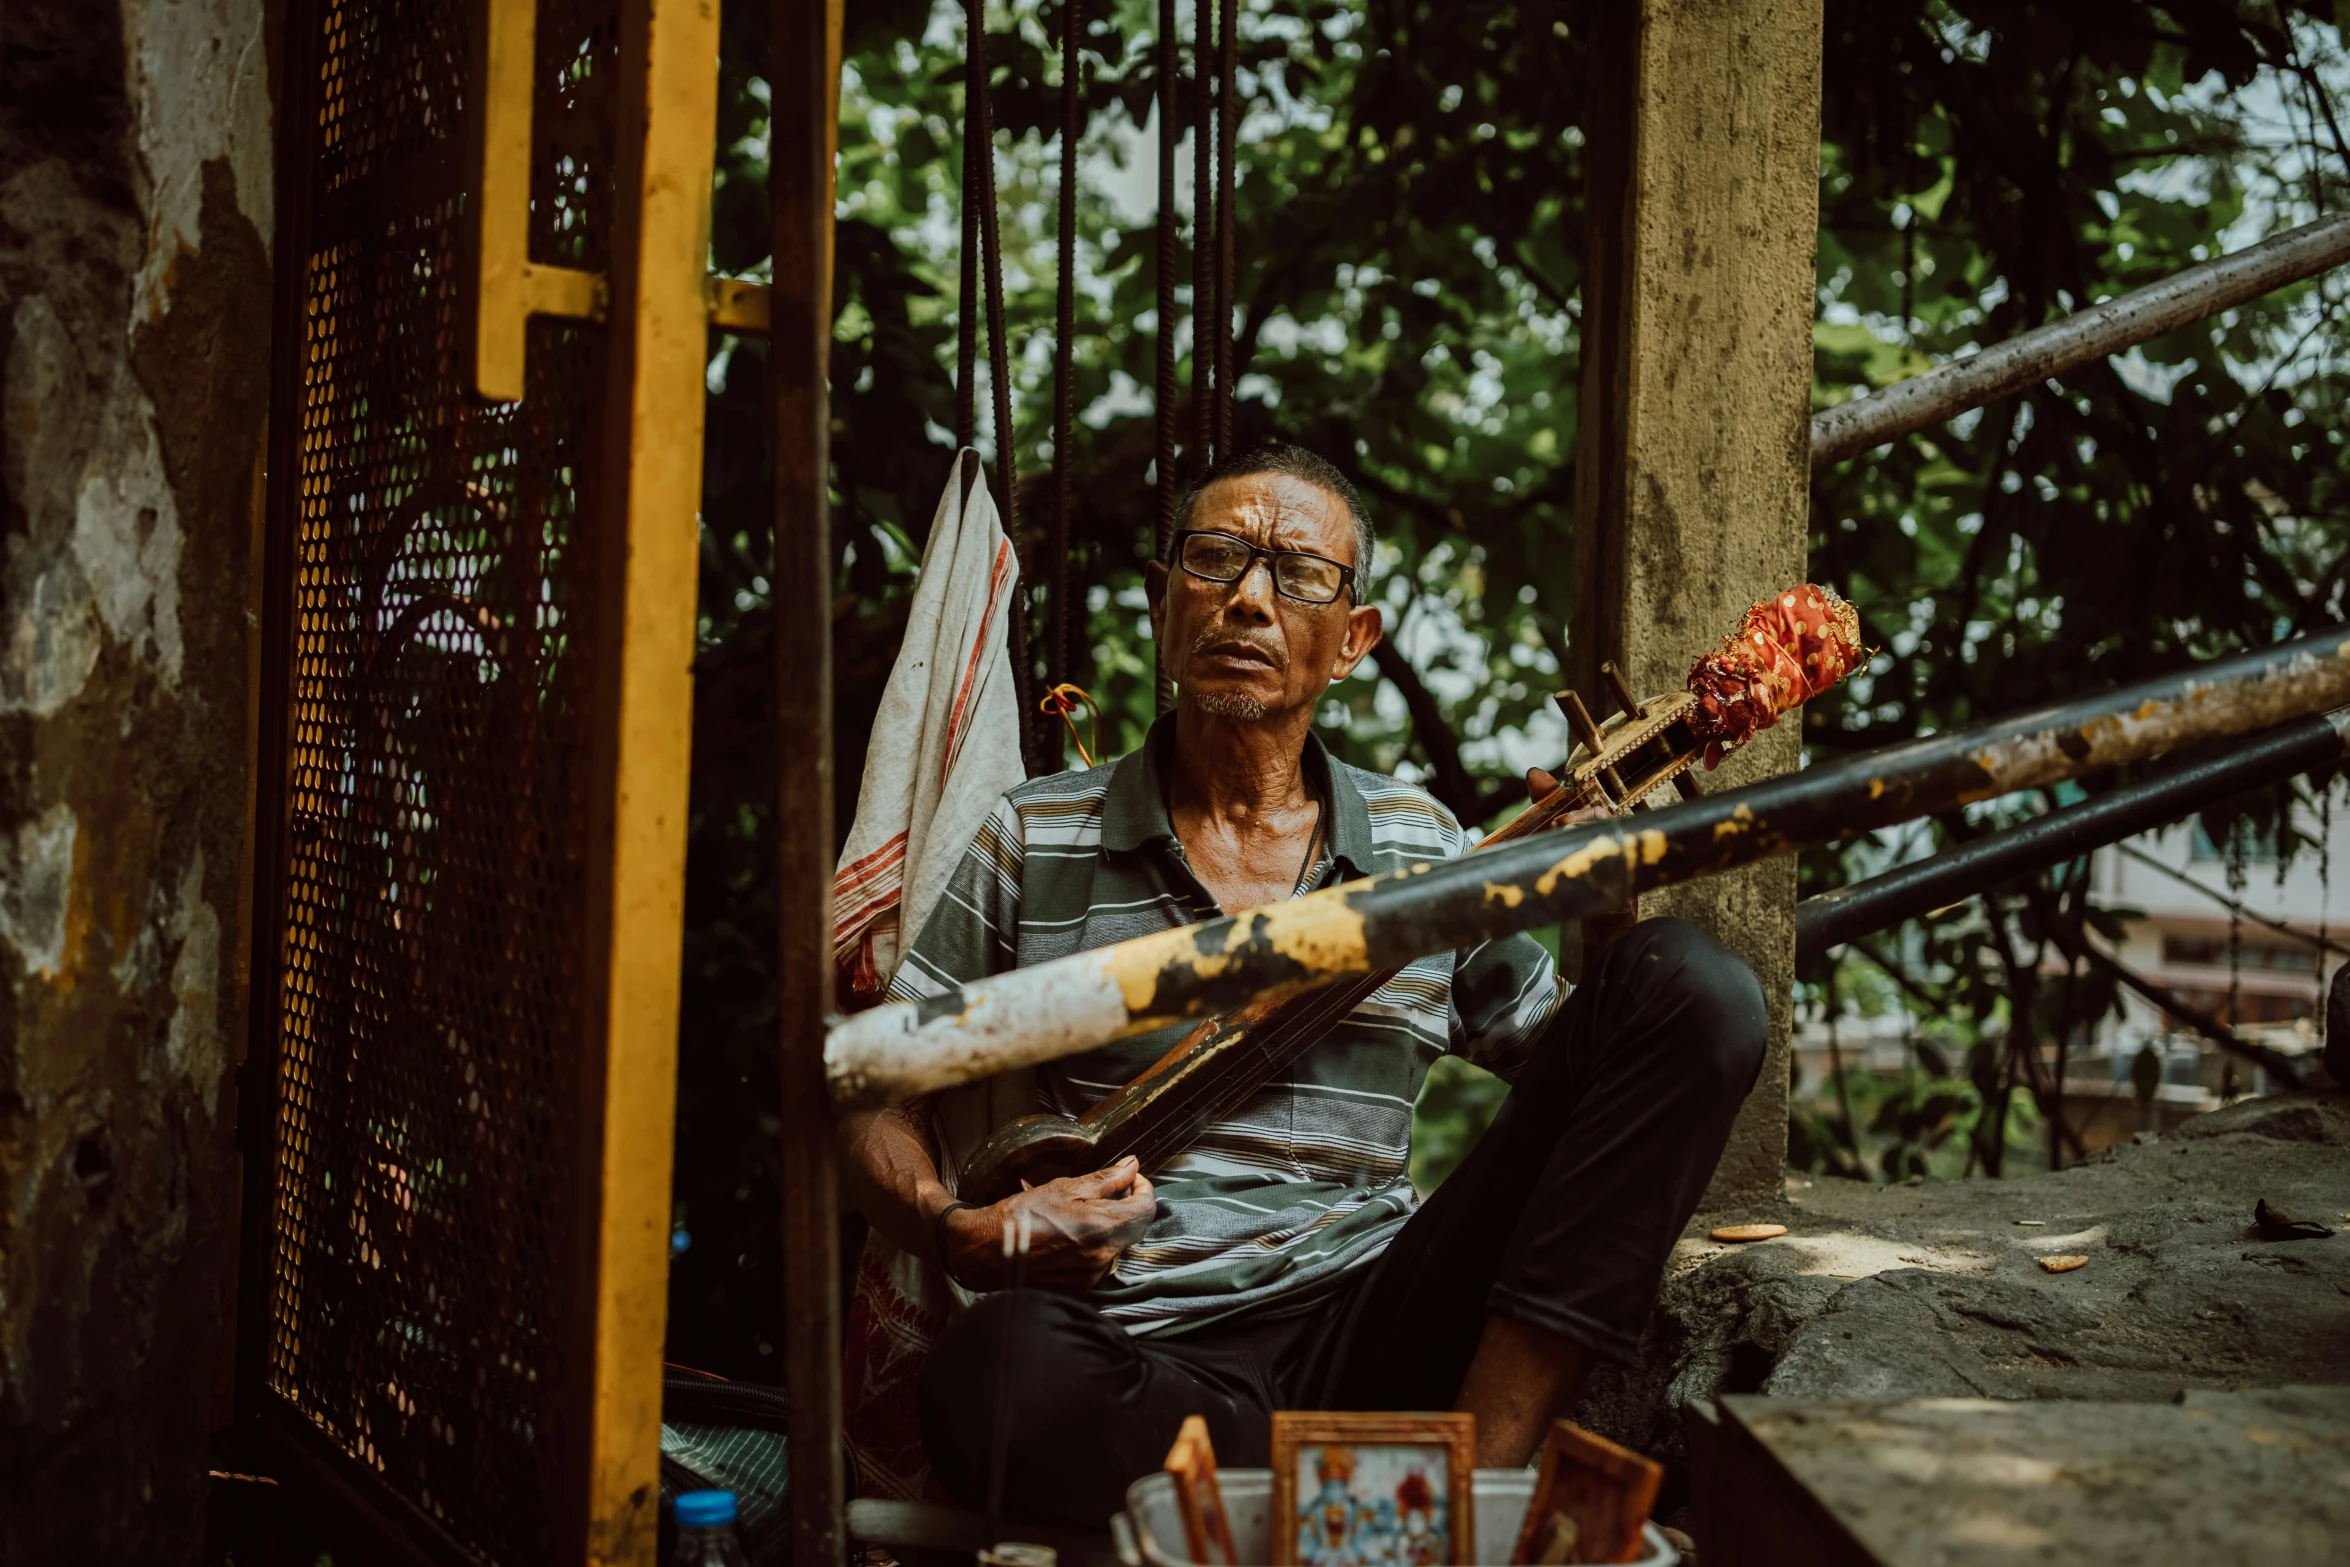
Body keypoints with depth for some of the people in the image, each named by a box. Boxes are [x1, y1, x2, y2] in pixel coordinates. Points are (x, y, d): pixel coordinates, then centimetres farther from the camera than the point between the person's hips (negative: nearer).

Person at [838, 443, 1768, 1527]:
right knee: (996, 1376, -41)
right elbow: (872, 1105, 10)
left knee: (1690, 988, -12)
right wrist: (961, 1233, -12)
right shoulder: (1033, 843, 9)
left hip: (1371, 1321, 3)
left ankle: (1478, 1476, -22)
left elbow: (1565, 1063, 22)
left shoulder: (1427, 851, 14)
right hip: (1142, 1351, -2)